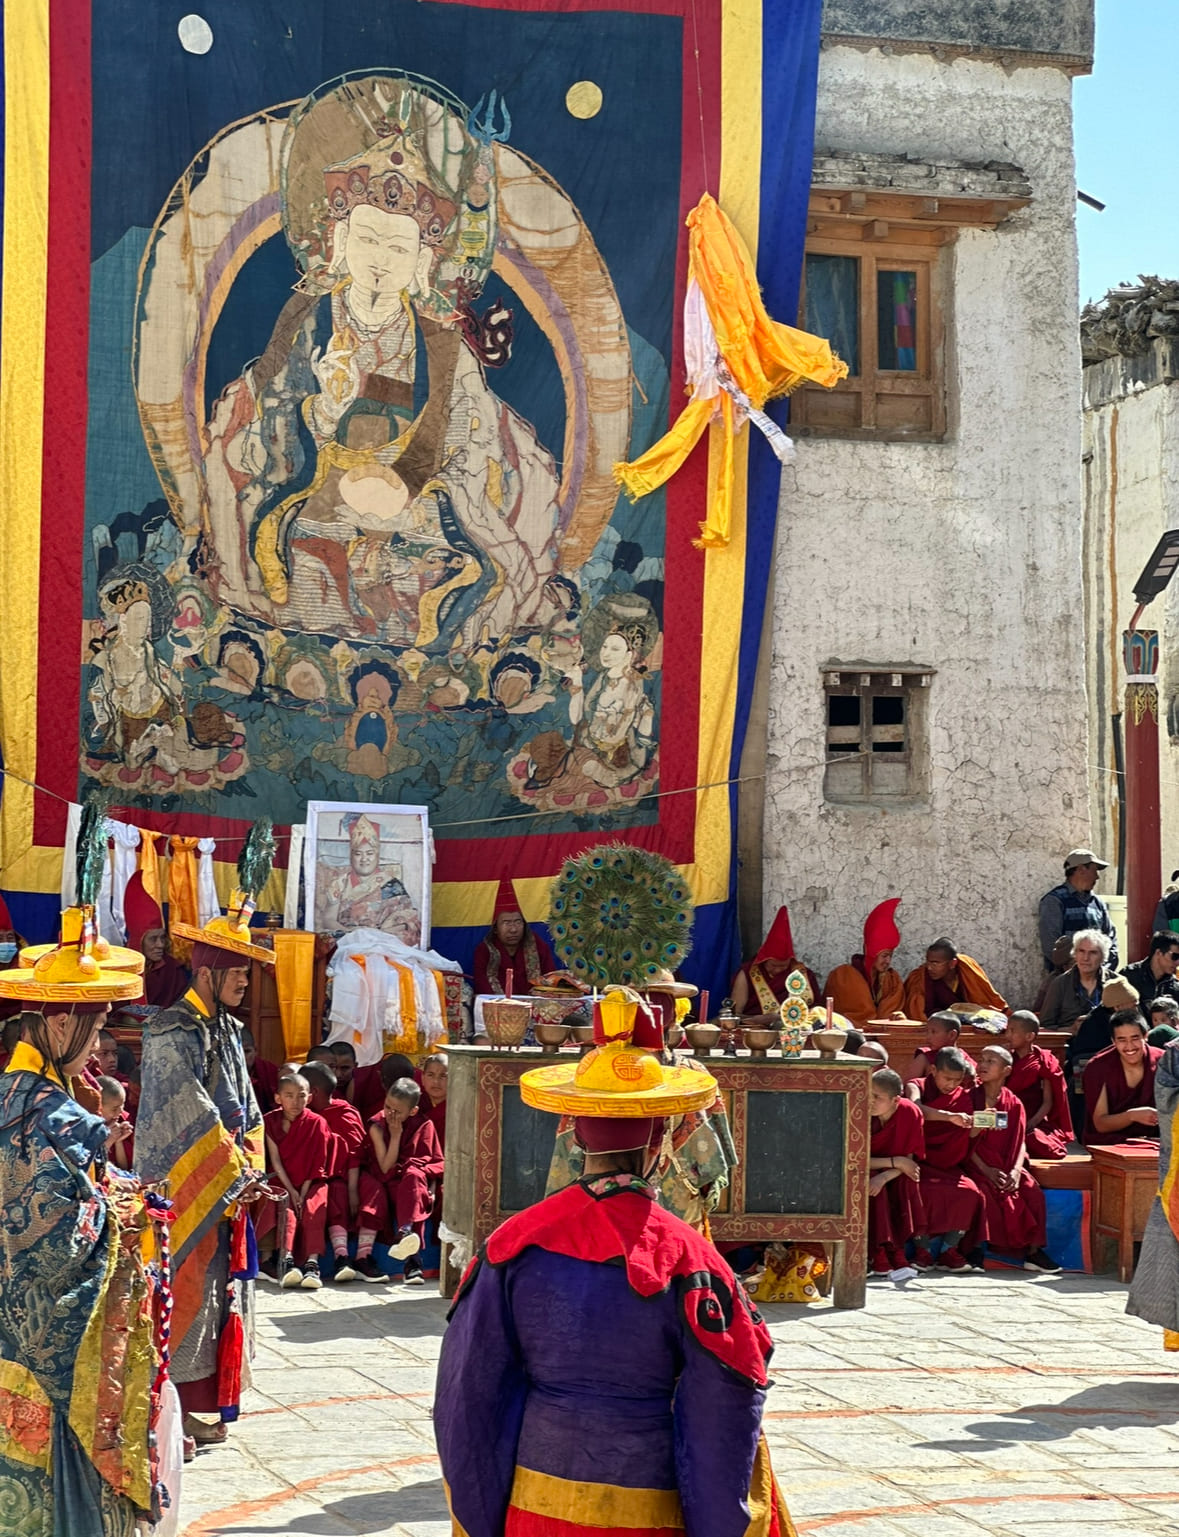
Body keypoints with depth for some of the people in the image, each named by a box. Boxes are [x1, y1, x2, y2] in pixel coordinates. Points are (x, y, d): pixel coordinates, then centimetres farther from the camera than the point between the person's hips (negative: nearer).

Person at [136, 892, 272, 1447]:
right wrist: (237, 1175, -18)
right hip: (183, 1191, -8)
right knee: (183, 1293, -6)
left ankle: (196, 1406, 19)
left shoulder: (228, 1032, 13)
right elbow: (192, 1114, -19)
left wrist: (250, 1170, 0)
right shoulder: (172, 1032, -14)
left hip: (226, 1192, 8)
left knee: (217, 1293, 11)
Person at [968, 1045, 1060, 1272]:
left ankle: (1033, 1250, -11)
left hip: (1007, 1166, 3)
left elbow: (1020, 1142, 5)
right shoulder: (970, 1097, 3)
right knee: (986, 1193, -31)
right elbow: (965, 1141, -3)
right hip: (979, 1165, -2)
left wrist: (1016, 1171, -12)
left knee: (1033, 1192, -20)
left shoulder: (1014, 1104, 10)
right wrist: (986, 1170, -14)